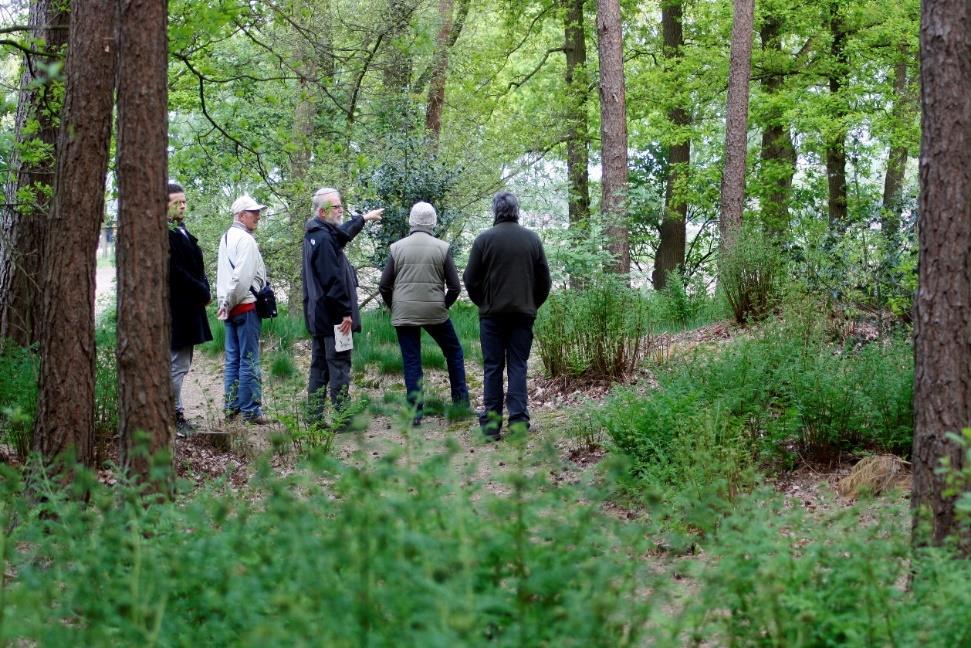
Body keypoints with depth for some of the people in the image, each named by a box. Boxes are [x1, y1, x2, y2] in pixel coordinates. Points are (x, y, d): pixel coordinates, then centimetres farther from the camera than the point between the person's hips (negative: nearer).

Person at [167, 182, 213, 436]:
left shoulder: (181, 232, 16)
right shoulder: (165, 234, -15)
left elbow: (195, 267, 19)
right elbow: (175, 272, -20)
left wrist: (204, 291, 2)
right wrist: (203, 292, -12)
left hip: (188, 308, 10)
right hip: (176, 309, -10)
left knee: (181, 363, 13)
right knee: (177, 365, -6)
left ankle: (176, 413, 19)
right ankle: (174, 414, -1)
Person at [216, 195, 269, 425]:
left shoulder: (226, 238, 14)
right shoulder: (245, 240, -13)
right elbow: (242, 276, -21)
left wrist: (225, 303, 14)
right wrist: (230, 303, -10)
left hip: (230, 308, 9)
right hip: (246, 306, -9)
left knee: (233, 359, 13)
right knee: (249, 360, -5)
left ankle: (232, 406, 17)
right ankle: (250, 410, -3)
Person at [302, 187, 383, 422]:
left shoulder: (313, 235, 14)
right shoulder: (324, 239, -18)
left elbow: (342, 234, 36)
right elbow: (333, 280, -22)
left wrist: (363, 219, 50)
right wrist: (346, 312, -19)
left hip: (317, 316, 10)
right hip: (333, 315, -10)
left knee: (319, 367, 13)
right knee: (339, 366, -7)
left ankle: (315, 417, 16)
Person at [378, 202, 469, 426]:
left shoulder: (397, 248, 0)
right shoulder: (442, 248, -2)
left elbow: (384, 286, 1)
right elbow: (454, 287, -2)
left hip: (403, 313, 1)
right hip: (435, 311, -1)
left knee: (411, 362, 5)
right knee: (454, 351, 18)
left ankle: (415, 411, 2)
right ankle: (461, 401, 18)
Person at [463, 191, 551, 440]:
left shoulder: (484, 239, -5)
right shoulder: (532, 239, 3)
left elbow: (471, 279, -2)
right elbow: (544, 279, 7)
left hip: (492, 313, -2)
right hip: (524, 312, 2)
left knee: (492, 367, 3)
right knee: (518, 366, 4)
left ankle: (491, 424, 2)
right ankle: (518, 421, -3)